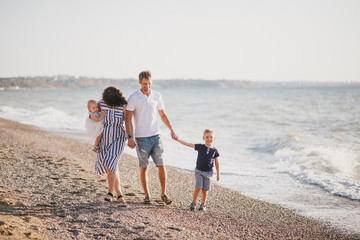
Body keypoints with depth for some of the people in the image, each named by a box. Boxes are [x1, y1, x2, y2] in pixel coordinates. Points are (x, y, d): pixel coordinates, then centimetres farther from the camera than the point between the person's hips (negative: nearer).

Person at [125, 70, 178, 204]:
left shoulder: (157, 96, 6)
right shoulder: (133, 98, -6)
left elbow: (163, 115, 17)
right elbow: (128, 119, -6)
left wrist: (171, 130, 12)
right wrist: (130, 137, -15)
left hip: (156, 136, 3)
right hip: (141, 138, -3)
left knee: (161, 165, -1)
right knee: (144, 167, 4)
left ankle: (163, 194, 9)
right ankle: (147, 196, 15)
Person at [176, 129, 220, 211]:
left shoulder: (214, 150, 1)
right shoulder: (200, 147, -2)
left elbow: (217, 163, 9)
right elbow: (188, 144, -4)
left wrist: (218, 174, 10)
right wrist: (178, 139, -10)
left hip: (208, 173, 1)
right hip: (199, 171, -1)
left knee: (205, 190, 4)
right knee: (198, 188, -10)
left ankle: (203, 204, 20)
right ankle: (193, 203, 5)